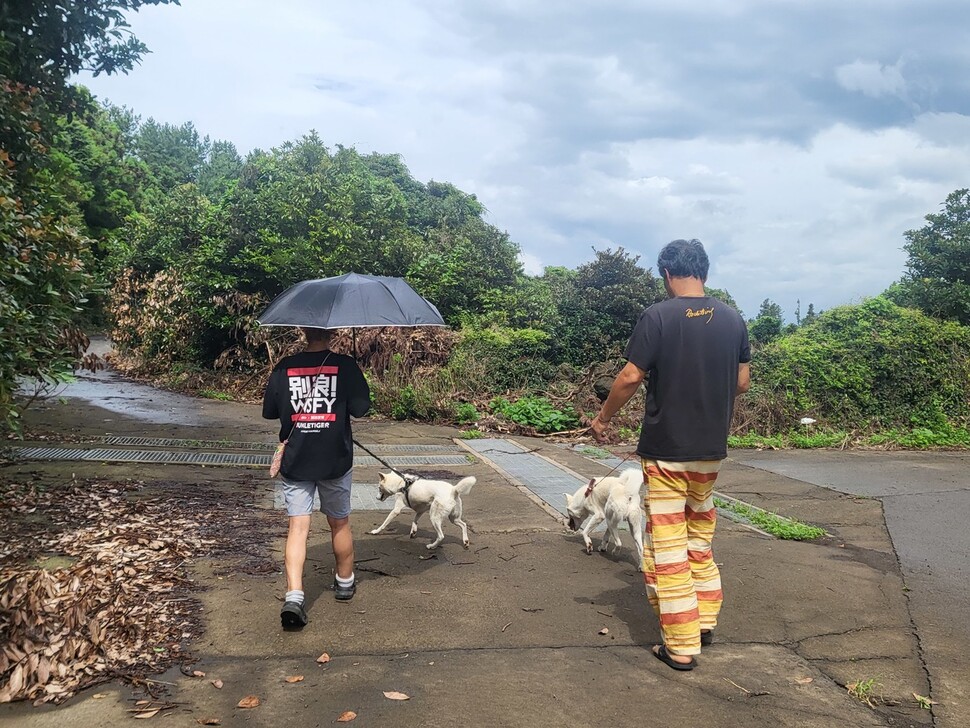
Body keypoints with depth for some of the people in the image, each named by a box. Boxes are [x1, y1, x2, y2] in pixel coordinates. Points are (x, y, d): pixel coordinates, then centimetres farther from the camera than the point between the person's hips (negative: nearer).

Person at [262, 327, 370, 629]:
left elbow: (269, 411, 4)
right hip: (335, 461, 0)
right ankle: (345, 582, 35)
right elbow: (361, 408, -8)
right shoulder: (345, 365, -10)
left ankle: (294, 596, -12)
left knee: (298, 526, 1)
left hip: (295, 462, 1)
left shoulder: (284, 367, -3)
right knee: (339, 523, 17)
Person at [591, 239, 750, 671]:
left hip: (665, 449, -5)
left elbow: (630, 377, -14)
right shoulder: (733, 320, 2)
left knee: (667, 546, 3)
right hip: (712, 448, 6)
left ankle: (681, 647, 8)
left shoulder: (657, 317, -13)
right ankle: (705, 619, 32)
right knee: (700, 534, 24)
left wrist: (603, 418, 1)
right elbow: (743, 381, 9)